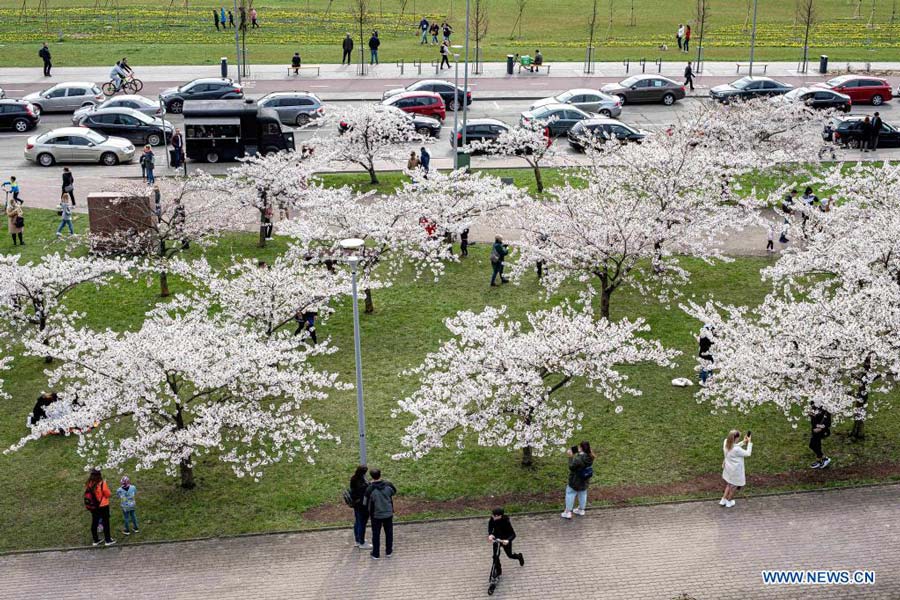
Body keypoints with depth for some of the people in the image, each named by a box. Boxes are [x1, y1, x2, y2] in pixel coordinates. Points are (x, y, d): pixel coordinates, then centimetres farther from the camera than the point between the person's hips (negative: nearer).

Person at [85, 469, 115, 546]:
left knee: (94, 523, 15)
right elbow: (108, 494, -11)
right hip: (103, 506, -5)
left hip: (93, 507, 5)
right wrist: (106, 488, 2)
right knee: (106, 523, 6)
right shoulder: (102, 483, -19)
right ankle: (108, 540, 12)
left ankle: (96, 540, 25)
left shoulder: (88, 484, -5)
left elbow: (87, 494, 5)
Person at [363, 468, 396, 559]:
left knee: (376, 534, 13)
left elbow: (366, 503, -11)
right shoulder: (388, 485, -15)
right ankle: (388, 552, 29)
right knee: (389, 533, 18)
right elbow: (394, 492, 6)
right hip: (388, 513, 2)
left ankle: (376, 554, 22)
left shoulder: (370, 489, -22)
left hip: (376, 515, -2)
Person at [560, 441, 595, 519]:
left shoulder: (578, 458, -34)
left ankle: (568, 512, 14)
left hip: (575, 480, -7)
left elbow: (571, 467, -25)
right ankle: (581, 510, 40)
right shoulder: (590, 457, -10)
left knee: (570, 493, 9)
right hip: (585, 480, 7)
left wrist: (571, 457, -21)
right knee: (582, 493, 23)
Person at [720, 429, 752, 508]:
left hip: (728, 468, 7)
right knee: (734, 486, 19)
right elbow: (747, 454, -20)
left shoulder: (726, 443, -14)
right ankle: (729, 502, 37)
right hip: (735, 470, -7)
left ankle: (723, 500, 35)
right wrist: (749, 443, -14)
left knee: (729, 484, 28)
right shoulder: (737, 449, -36)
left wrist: (743, 442, 1)